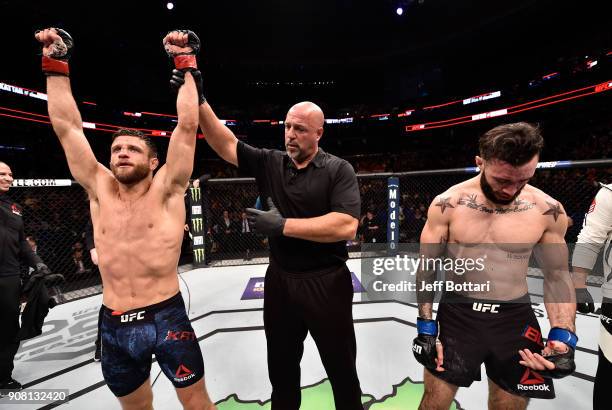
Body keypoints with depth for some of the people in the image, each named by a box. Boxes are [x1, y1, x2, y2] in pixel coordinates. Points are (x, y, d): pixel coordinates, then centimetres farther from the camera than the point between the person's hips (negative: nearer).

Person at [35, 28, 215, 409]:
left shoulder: (166, 190, -7)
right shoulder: (100, 190, 3)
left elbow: (187, 126, -13)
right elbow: (67, 127, 3)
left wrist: (187, 66, -9)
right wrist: (56, 64, 4)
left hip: (166, 318, -4)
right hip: (114, 325, 4)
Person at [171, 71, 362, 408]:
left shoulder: (338, 170, -10)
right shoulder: (269, 163, 1)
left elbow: (346, 226, -23)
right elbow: (225, 144, -3)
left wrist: (283, 225, -23)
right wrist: (198, 100, -12)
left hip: (326, 283, -3)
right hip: (279, 280, 4)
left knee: (342, 370, 17)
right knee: (281, 368, 24)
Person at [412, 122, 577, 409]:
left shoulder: (548, 211, -7)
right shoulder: (447, 204, -12)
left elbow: (557, 275, 4)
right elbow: (427, 267, -6)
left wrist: (564, 337, -9)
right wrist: (426, 327, -7)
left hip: (515, 318, 2)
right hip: (457, 314, -1)